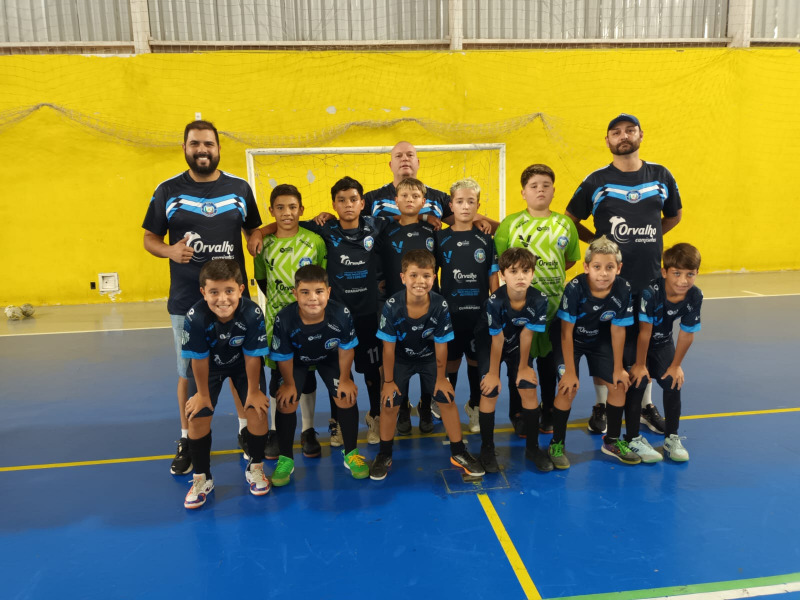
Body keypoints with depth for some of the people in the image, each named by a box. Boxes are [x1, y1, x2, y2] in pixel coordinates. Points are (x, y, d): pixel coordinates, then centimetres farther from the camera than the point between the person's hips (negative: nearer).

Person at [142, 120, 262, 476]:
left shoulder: (239, 188, 5)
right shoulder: (167, 191, 2)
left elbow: (253, 232, 13)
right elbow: (149, 239, 6)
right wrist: (171, 251, -16)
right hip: (186, 302, 0)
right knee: (189, 372, 9)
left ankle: (246, 427, 30)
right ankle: (187, 439, 26)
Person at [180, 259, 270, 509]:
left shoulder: (252, 314, -35)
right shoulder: (195, 317, -34)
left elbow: (252, 357, -23)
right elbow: (199, 359, -21)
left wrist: (253, 391, -12)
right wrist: (203, 393, -9)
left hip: (244, 366, 0)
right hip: (208, 367, 0)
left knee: (257, 410, -10)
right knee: (198, 417, -8)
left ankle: (255, 468, 16)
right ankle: (201, 478, 16)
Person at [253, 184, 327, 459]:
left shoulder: (314, 240, -5)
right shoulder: (264, 244, -1)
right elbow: (261, 280, 10)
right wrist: (278, 302, 5)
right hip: (276, 318, 1)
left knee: (307, 373, 9)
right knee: (277, 374, 9)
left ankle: (308, 431, 25)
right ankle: (275, 431, 26)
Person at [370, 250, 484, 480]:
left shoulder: (440, 305, -26)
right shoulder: (392, 306, -29)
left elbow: (441, 345, -14)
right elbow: (389, 347, -18)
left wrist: (441, 377, -5)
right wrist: (389, 381, -11)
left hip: (429, 358, 1)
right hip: (401, 359, -1)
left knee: (447, 399, 0)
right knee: (389, 404, -6)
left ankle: (458, 453, 19)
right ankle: (384, 455, 17)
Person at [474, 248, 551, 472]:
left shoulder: (539, 300, -26)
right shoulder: (494, 302, -33)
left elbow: (526, 335, -15)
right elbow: (497, 340, -23)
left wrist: (523, 367, -7)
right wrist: (493, 372, -12)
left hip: (517, 345, 3)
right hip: (489, 344, -3)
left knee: (529, 390, -2)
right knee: (490, 393, -7)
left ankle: (532, 447, 15)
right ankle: (487, 449, 9)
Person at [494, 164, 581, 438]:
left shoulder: (565, 224, 4)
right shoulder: (510, 223, -2)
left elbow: (571, 259, 15)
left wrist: (550, 274, 6)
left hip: (555, 302, 2)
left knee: (549, 359, 14)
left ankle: (549, 413, 30)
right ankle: (518, 414, 22)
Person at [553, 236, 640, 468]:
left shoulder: (623, 290, -22)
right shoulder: (574, 288, -31)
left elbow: (617, 330, -11)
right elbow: (567, 332, -25)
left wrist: (618, 368, -5)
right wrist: (570, 371, -23)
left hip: (599, 340, 4)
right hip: (571, 341, -4)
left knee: (618, 384, -1)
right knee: (569, 387, -18)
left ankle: (612, 440, 22)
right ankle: (557, 444, 0)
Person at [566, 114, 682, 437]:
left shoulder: (661, 176, 6)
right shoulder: (596, 181, -1)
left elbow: (674, 215, 19)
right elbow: (570, 220, 6)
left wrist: (646, 239, 8)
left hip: (649, 276, 3)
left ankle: (646, 404, 28)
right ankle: (601, 406, 20)